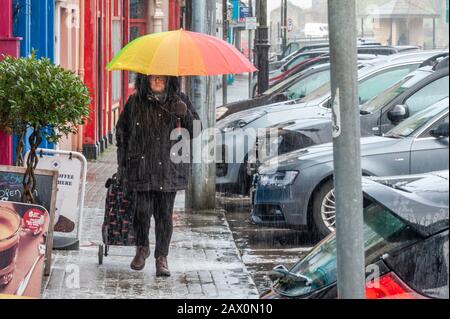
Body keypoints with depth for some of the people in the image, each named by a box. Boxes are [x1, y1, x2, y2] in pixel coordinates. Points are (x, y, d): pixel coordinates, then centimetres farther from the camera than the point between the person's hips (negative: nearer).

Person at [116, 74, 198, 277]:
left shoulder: (179, 102, 7)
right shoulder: (135, 103, 4)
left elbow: (195, 131, 8)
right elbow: (122, 133, 11)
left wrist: (186, 114, -13)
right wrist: (122, 165, 7)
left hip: (169, 169, 1)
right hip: (141, 167, -1)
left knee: (164, 214, 0)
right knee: (142, 211, -6)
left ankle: (162, 257, 12)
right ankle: (142, 248, 20)